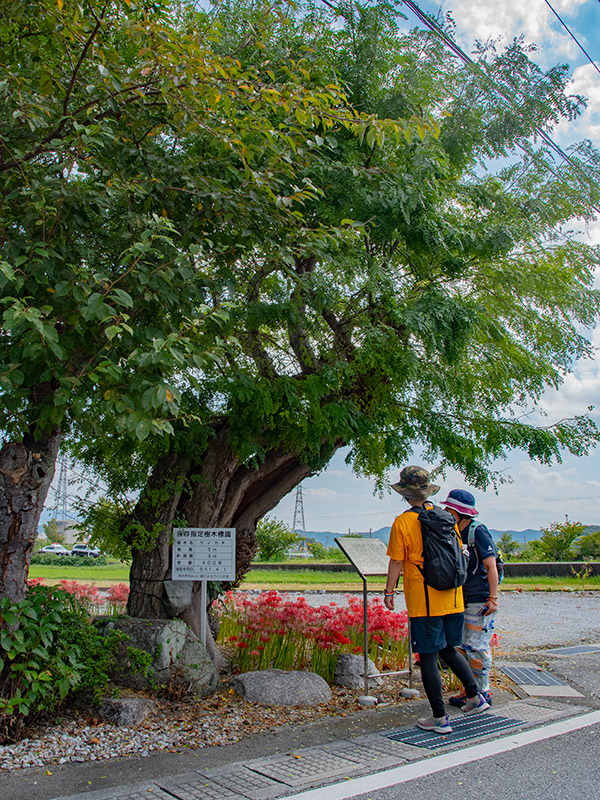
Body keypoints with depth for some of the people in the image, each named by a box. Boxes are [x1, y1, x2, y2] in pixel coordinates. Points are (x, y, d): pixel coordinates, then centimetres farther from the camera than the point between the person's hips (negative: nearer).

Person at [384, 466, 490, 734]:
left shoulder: (402, 523, -11)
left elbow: (396, 563, -9)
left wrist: (389, 593, 3)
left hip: (423, 602, -6)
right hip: (451, 598, 6)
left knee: (428, 658, 3)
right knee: (448, 650, 23)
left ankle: (440, 718, 9)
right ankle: (475, 697, 26)